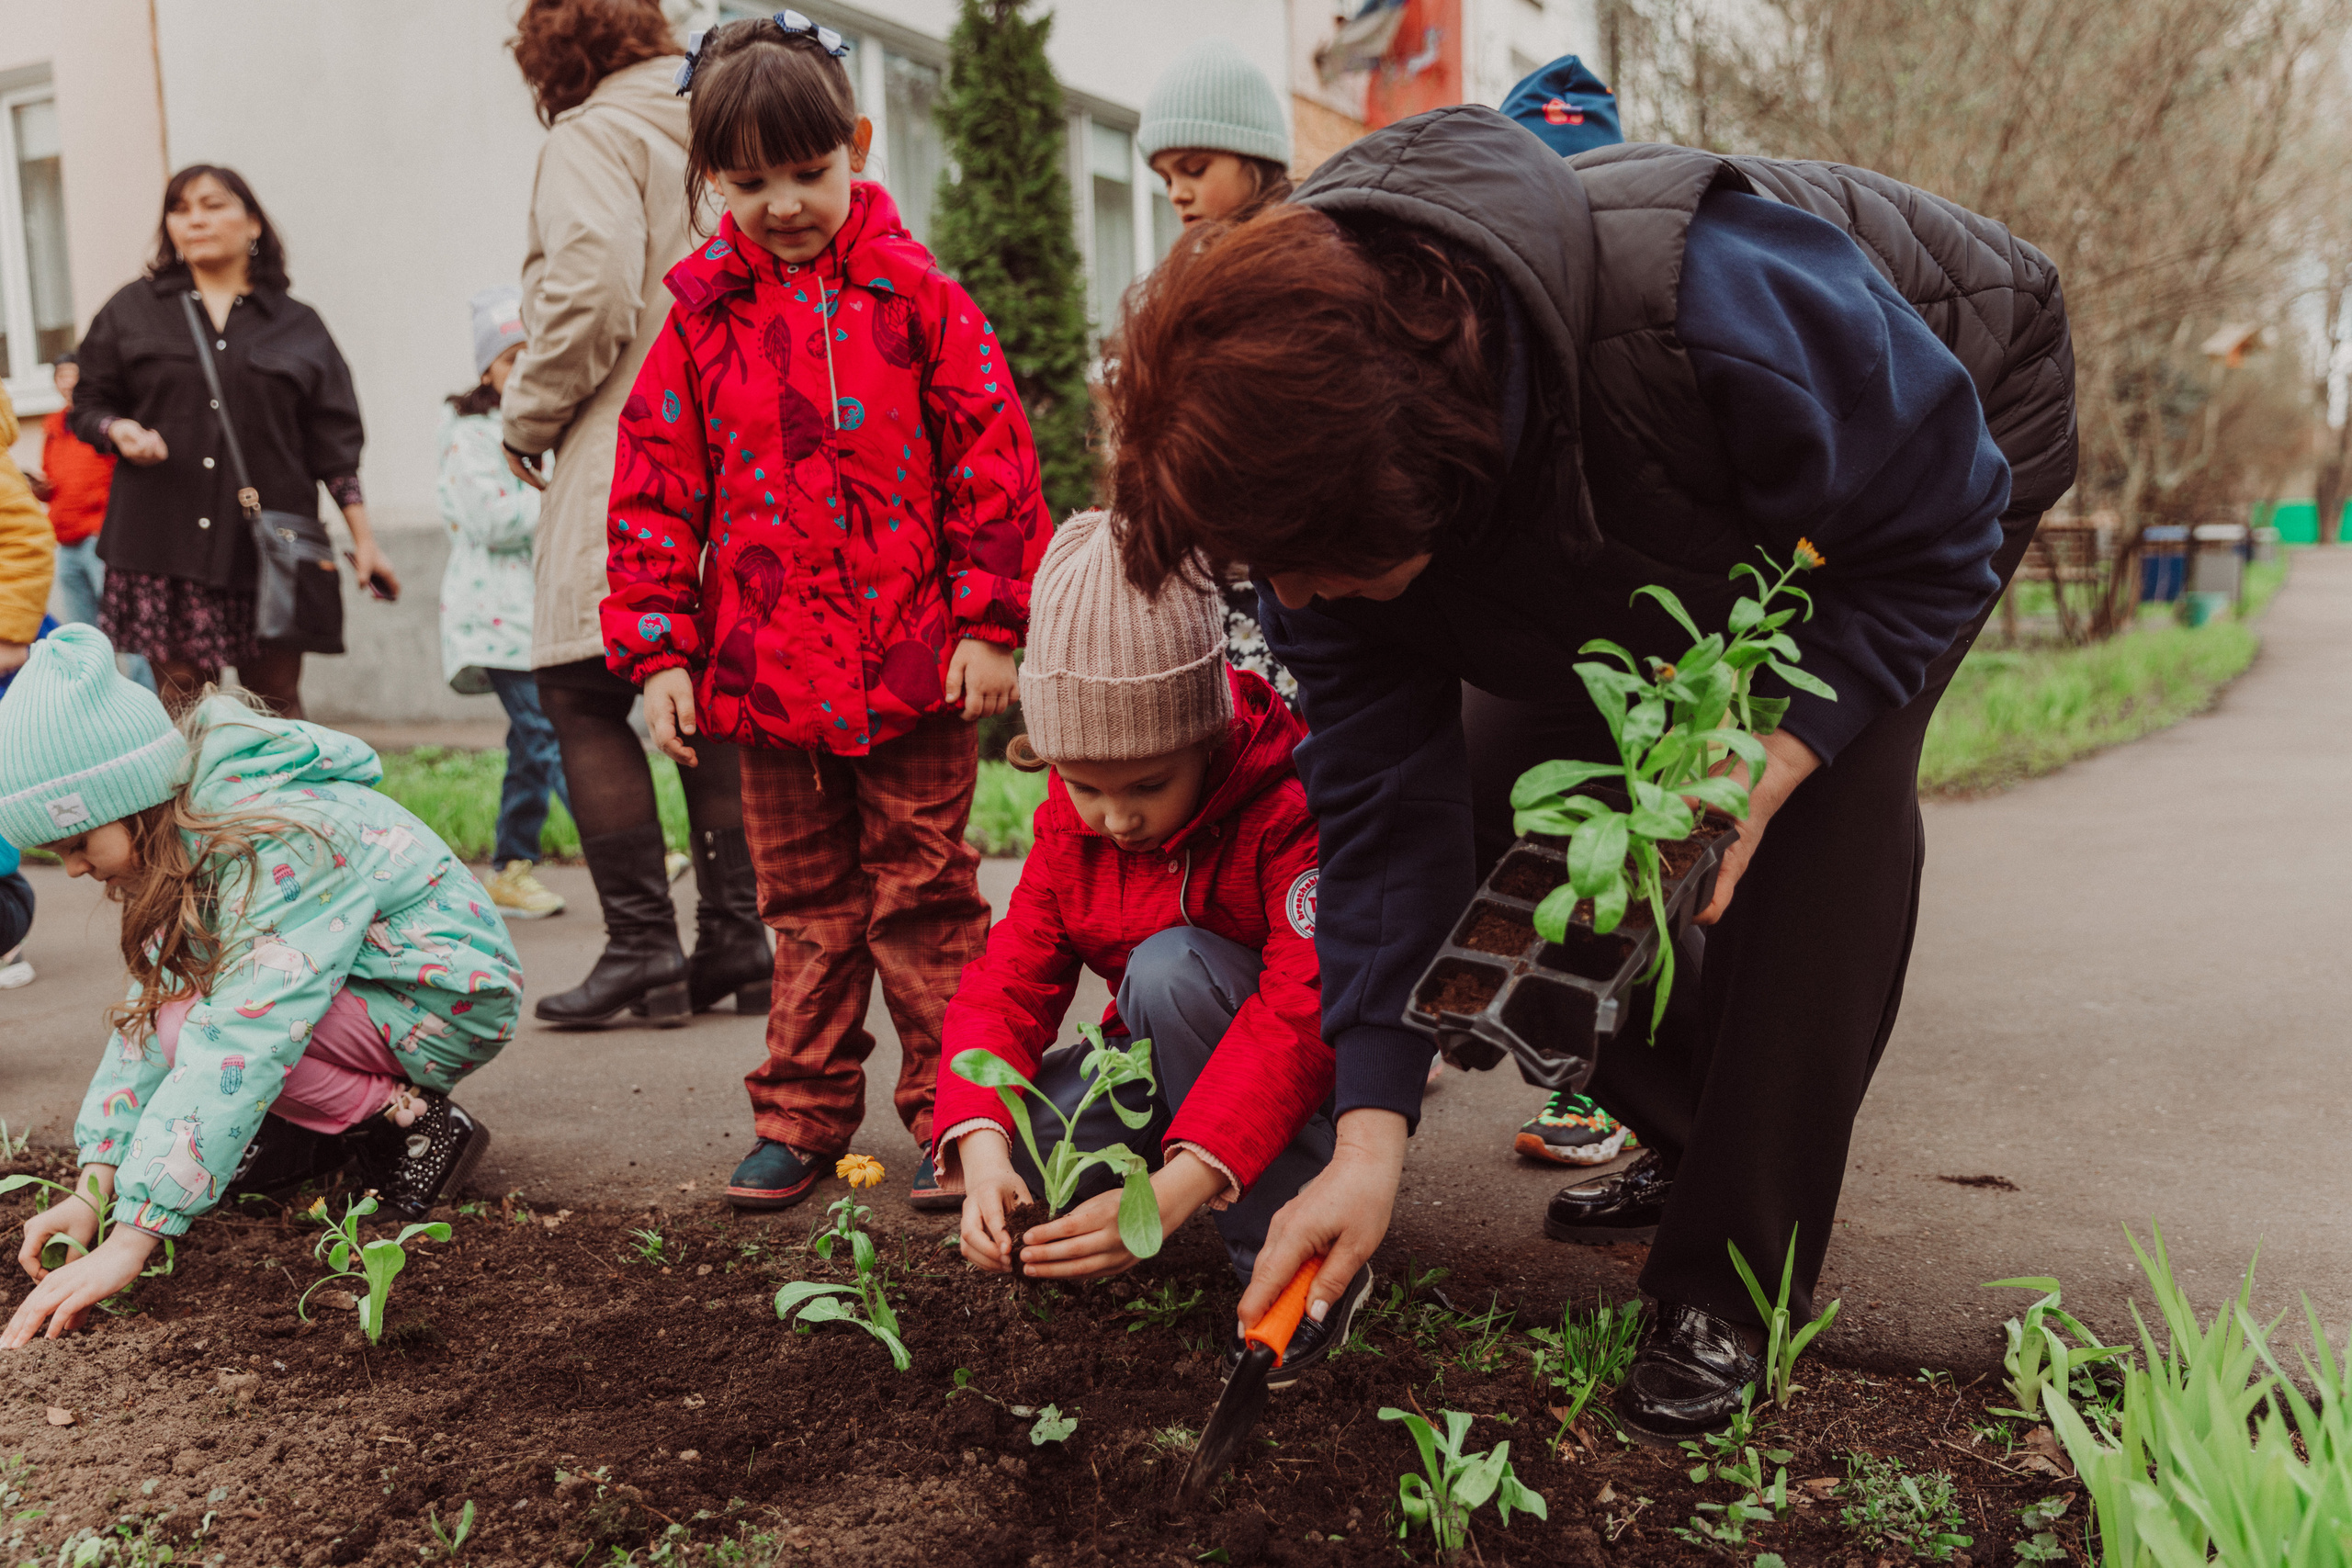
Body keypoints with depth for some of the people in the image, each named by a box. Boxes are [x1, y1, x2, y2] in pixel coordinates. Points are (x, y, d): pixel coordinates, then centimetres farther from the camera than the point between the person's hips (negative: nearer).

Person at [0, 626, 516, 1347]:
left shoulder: (285, 849, -31)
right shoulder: (186, 832, -4)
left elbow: (240, 1046, -39)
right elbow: (148, 1005, -6)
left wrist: (128, 1243, -41)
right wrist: (93, 1185, -16)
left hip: (451, 1002, -9)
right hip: (365, 985, 9)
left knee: (198, 1022, -24)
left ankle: (413, 1124, -10)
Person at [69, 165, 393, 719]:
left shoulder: (298, 326, 13)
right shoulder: (131, 310, 14)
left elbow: (333, 443, 10)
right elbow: (88, 403, 17)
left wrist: (364, 541, 4)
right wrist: (119, 429, -8)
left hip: (271, 543, 0)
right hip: (164, 544, 0)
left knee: (276, 700, 0)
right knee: (180, 706, -3)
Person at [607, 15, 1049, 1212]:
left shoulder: (915, 295, 0)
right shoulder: (700, 318, 5)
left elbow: (993, 460, -2)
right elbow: (655, 494, 6)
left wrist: (990, 622, -6)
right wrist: (659, 653, 0)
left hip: (914, 667, -2)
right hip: (766, 669, 3)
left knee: (926, 898, 6)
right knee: (807, 908, 13)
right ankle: (802, 1115, 24)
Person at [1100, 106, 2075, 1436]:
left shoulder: (1719, 306, -46)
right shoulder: (1317, 463, -27)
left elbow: (1944, 527, -28)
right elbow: (1383, 798, -22)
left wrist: (1767, 758, -41)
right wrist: (1372, 1137, -27)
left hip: (1962, 418, -4)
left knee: (1830, 814, -26)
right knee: (1510, 788, -8)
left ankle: (1736, 1282, -10)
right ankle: (1694, 1137, 16)